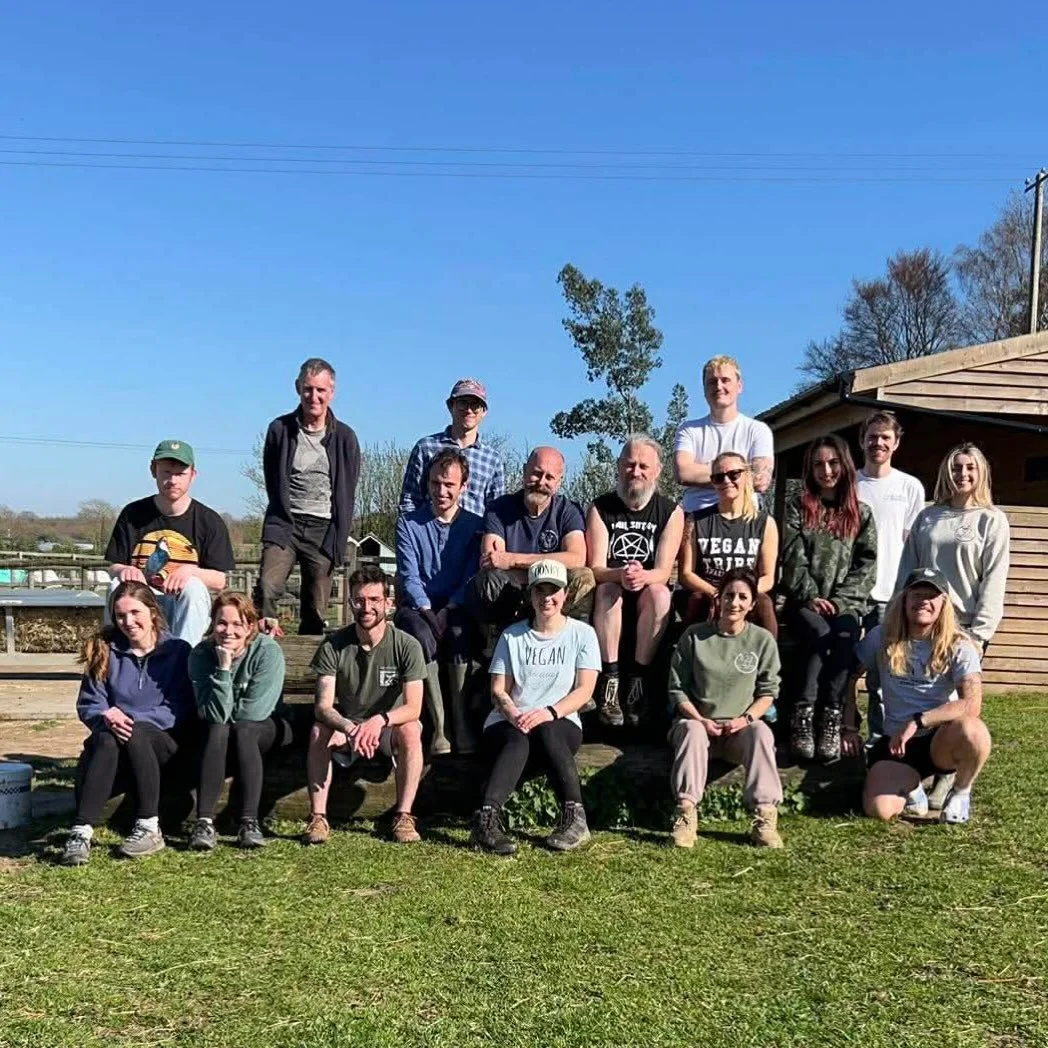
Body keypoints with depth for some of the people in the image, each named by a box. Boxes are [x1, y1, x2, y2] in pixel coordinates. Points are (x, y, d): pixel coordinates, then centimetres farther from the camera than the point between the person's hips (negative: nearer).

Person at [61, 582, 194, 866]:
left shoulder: (177, 651, 2)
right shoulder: (105, 651, 10)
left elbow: (179, 709, -4)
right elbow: (87, 705, 7)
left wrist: (133, 720, -18)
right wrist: (107, 717, -17)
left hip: (163, 741, -2)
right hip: (113, 737, 2)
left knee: (135, 734, -36)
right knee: (105, 739, -34)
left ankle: (149, 828, -31)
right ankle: (81, 832, -43)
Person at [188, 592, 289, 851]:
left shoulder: (268, 651, -21)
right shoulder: (201, 654, -14)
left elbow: (255, 711, -24)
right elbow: (214, 716, -23)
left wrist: (226, 714, -9)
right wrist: (223, 668, -30)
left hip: (266, 730, -2)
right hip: (217, 733, 2)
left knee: (242, 730, -33)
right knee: (217, 730, -31)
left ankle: (249, 822, -39)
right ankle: (204, 823, -39)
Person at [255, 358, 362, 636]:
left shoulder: (345, 438, 5)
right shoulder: (280, 429, 5)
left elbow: (347, 496, 6)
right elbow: (272, 482, 11)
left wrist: (337, 540, 0)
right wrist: (283, 519, 5)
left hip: (323, 528, 0)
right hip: (284, 524, 0)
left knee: (316, 612, 2)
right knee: (266, 589, -21)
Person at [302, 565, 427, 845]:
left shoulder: (407, 646, -14)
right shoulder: (333, 646, -11)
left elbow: (413, 708, -21)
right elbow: (323, 706, -19)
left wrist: (379, 720, -42)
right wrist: (350, 728, -41)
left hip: (388, 728, -1)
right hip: (345, 726, 1)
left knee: (410, 731, -33)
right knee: (318, 731, -29)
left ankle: (403, 817, -25)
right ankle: (318, 818, -25)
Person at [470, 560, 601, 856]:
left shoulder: (582, 634, 8)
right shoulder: (513, 636, 12)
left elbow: (584, 690, -2)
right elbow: (498, 690, 5)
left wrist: (550, 712, -21)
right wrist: (514, 714, -18)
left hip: (562, 726, 0)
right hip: (507, 724, 0)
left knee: (545, 730, -36)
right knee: (519, 740, -35)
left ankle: (575, 817, -38)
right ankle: (487, 819, -52)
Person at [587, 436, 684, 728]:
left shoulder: (671, 512, -1)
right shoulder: (600, 509, -2)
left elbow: (664, 572, -10)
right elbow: (595, 569, -10)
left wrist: (644, 577, -35)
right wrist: (621, 575, -33)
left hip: (647, 597, 0)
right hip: (609, 590, 0)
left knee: (659, 593, -32)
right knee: (608, 590, -33)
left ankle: (638, 681, -29)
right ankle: (609, 681, -35)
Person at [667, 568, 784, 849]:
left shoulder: (763, 640, 4)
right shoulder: (694, 635, 1)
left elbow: (768, 691, 6)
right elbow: (677, 689, 2)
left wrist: (746, 718, -12)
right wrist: (700, 719, -13)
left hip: (738, 729, 1)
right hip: (698, 722, 0)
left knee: (761, 733, -31)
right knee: (691, 730, -34)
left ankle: (765, 817, -35)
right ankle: (686, 813, -41)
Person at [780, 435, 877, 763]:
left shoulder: (861, 513, 13)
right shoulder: (798, 507, 9)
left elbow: (867, 564, 5)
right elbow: (793, 559, 0)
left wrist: (840, 600, -8)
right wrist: (811, 596, -12)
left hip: (845, 602, 1)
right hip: (804, 600, -1)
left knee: (844, 638, -32)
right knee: (822, 637, -32)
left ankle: (831, 718, -32)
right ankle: (803, 716, -32)